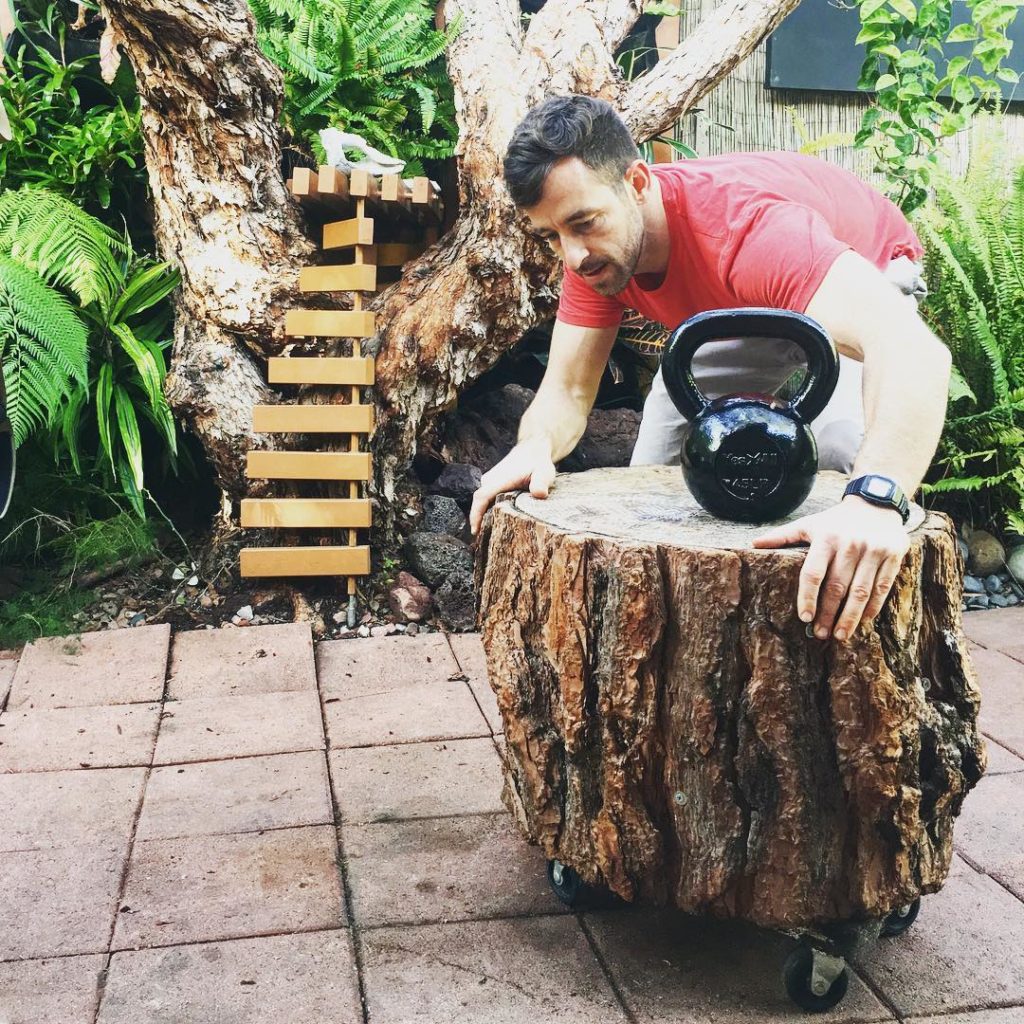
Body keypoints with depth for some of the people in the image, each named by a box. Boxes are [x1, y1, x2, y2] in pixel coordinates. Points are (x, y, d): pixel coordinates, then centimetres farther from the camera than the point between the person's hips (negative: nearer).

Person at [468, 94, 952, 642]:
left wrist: (874, 499, -77)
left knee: (843, 453, -30)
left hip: (862, 281, -5)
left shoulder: (744, 224, -47)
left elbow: (914, 349, -60)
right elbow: (567, 391, -22)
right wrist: (535, 447, -47)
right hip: (733, 310, 5)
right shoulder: (592, 248, -26)